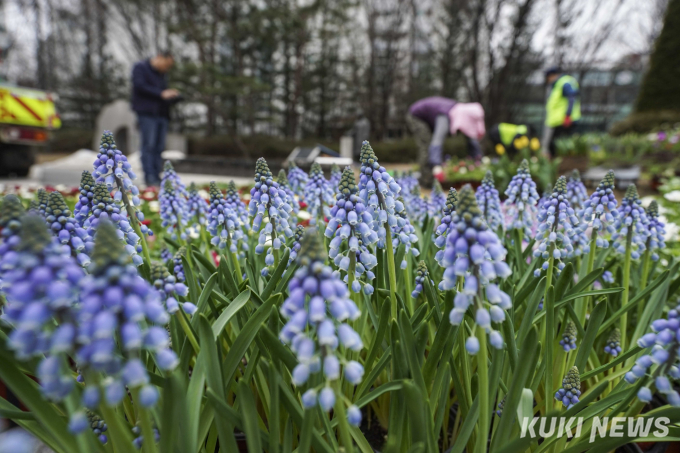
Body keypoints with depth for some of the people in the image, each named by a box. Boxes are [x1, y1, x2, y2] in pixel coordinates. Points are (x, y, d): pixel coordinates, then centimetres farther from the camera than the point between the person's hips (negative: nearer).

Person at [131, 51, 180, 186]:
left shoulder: (162, 74, 25)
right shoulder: (140, 68, 3)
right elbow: (140, 86, -11)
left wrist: (173, 97, 0)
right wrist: (161, 94, -17)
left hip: (162, 114, 7)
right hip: (147, 113, -7)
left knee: (159, 147, 2)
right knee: (149, 145, -11)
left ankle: (156, 176, 3)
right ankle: (149, 177, -13)